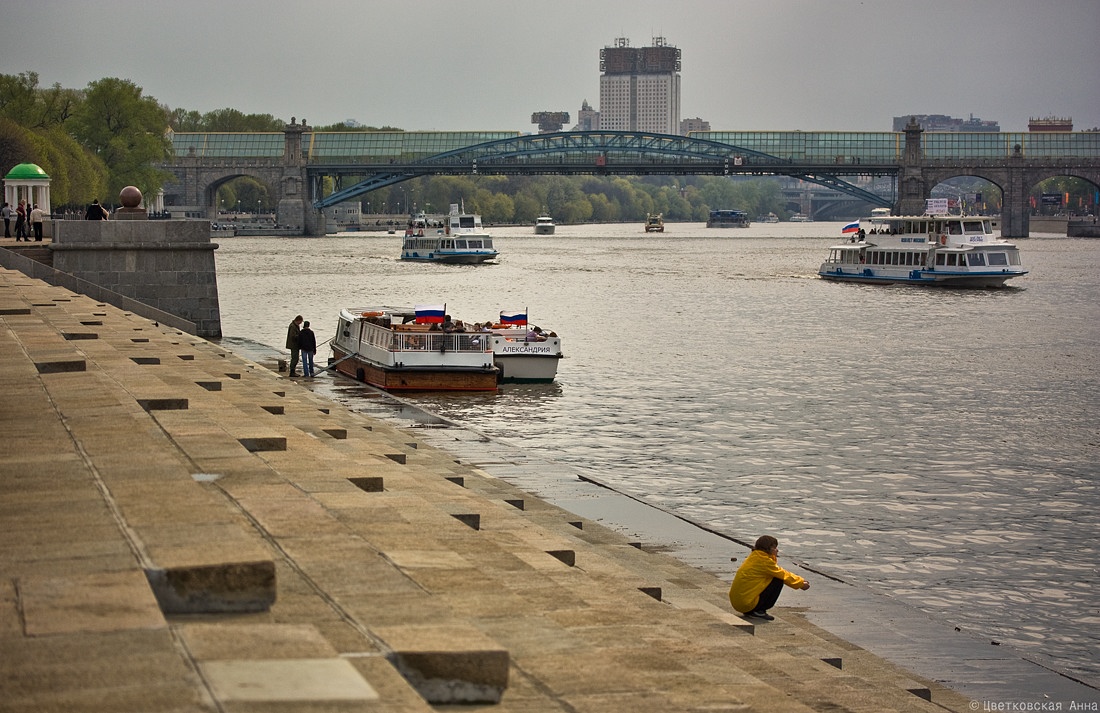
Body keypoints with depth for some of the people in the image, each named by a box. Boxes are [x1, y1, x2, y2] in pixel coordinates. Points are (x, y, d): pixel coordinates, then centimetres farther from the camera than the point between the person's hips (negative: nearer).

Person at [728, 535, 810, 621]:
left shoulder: (755, 556, 14)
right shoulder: (763, 561, -14)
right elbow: (783, 575, -6)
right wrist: (801, 584, 6)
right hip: (746, 603, -10)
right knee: (778, 581, -7)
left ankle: (750, 611, 14)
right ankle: (759, 611, -4)